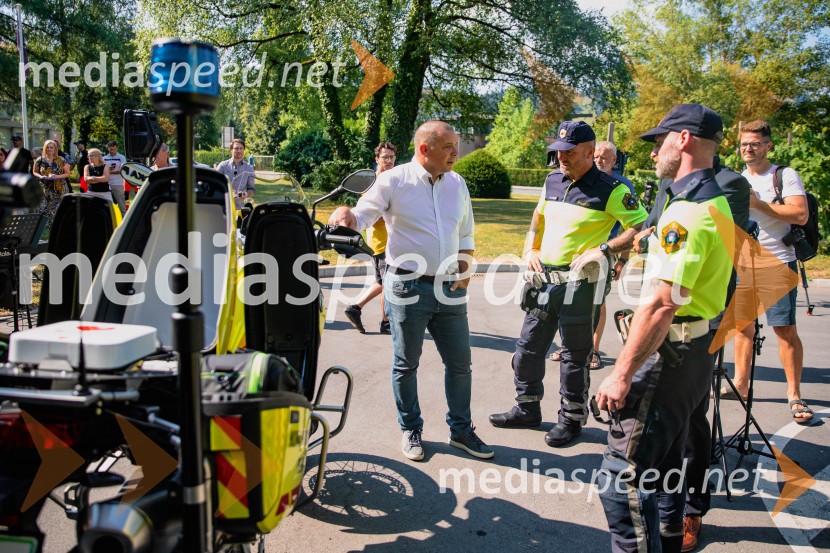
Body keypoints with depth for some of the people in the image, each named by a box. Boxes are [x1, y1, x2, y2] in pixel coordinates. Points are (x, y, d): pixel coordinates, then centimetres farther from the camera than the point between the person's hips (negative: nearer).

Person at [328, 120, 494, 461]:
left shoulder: (457, 183, 10)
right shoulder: (394, 181, -6)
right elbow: (362, 217, -9)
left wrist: (465, 269, 7)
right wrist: (345, 215, -31)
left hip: (449, 289, 5)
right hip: (408, 287, -5)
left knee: (460, 362, 10)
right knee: (406, 364, 8)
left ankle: (461, 430, 27)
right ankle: (410, 429, 26)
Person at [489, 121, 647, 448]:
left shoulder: (610, 190, -11)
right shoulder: (552, 181, 9)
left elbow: (642, 227, -13)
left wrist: (605, 249, -22)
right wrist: (532, 249, 12)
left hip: (580, 281, -6)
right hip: (545, 276, 7)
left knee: (575, 356, 6)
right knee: (528, 347, 13)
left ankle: (571, 419, 22)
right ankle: (527, 409, 29)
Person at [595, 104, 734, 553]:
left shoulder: (686, 210, -21)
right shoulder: (716, 201, 13)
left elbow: (661, 305, -27)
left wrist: (622, 373, -23)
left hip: (669, 353, -11)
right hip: (697, 348, 11)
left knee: (622, 477, -7)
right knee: (663, 465, 23)